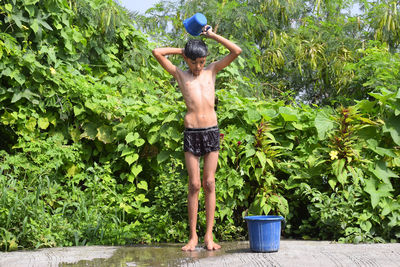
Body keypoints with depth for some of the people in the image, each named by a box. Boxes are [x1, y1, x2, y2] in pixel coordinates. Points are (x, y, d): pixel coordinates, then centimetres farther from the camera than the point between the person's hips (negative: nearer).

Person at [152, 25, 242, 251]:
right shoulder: (180, 74, 9)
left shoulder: (212, 71, 12)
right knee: (194, 185, 0)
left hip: (212, 131, 1)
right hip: (191, 132, -1)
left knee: (209, 183, 1)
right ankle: (193, 236, 8)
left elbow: (237, 51, 6)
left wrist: (212, 35, 8)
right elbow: (157, 52, 4)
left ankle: (209, 235, 6)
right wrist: (181, 50, 12)